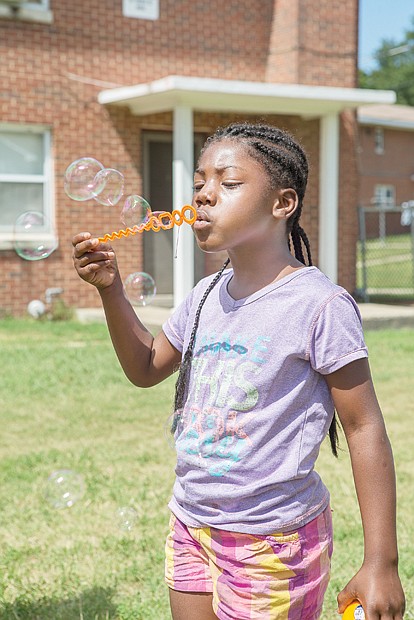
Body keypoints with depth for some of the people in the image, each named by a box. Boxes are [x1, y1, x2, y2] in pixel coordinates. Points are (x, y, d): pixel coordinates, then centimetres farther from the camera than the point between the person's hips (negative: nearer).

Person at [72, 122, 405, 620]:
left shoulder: (319, 304, -16)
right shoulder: (207, 296, 4)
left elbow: (364, 428, -13)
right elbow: (146, 368, 17)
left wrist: (381, 564, -14)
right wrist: (110, 288, 1)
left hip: (273, 541, -6)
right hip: (190, 526, 7)